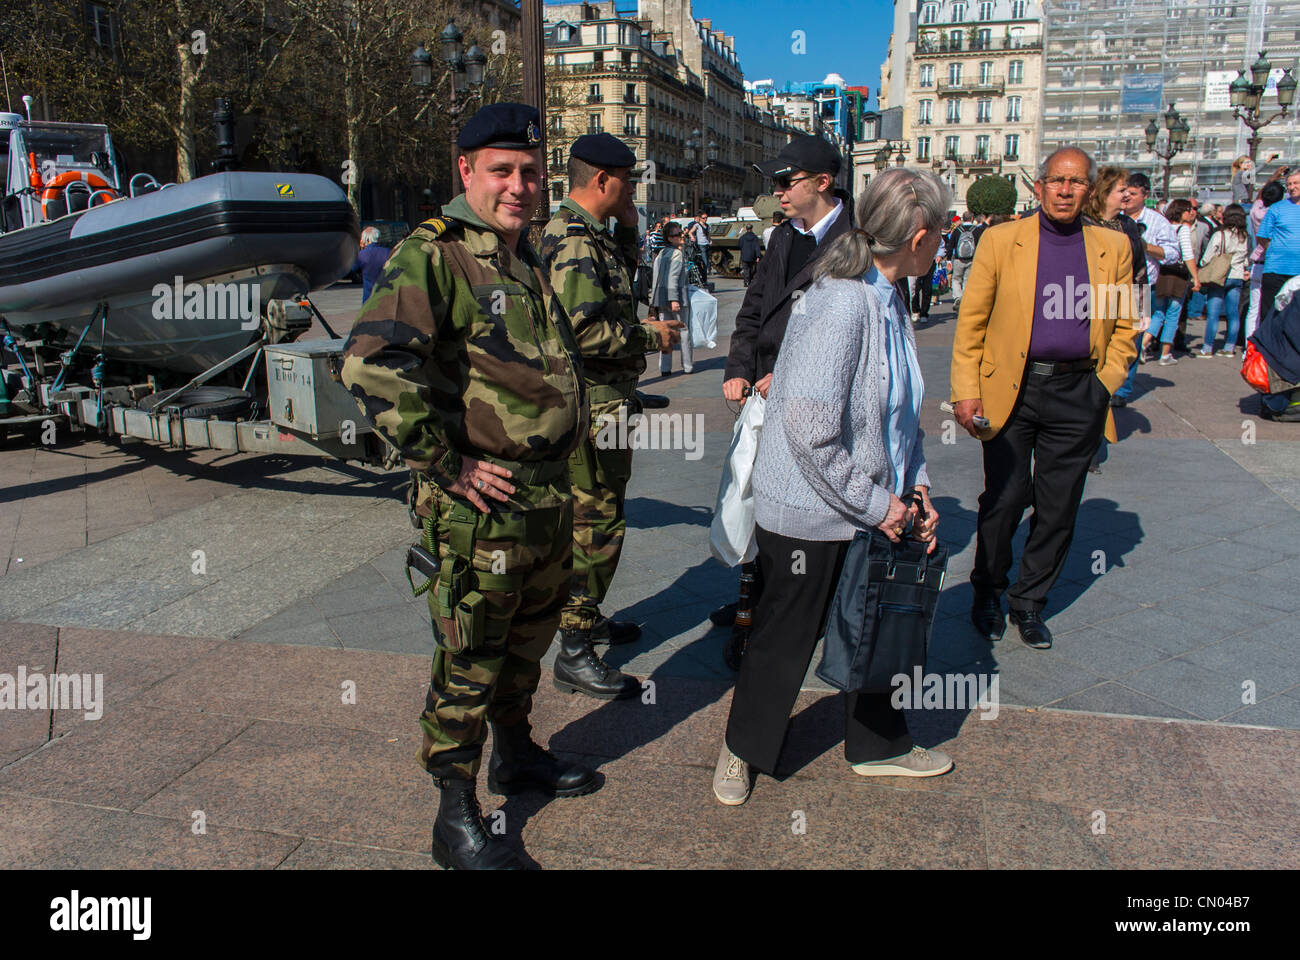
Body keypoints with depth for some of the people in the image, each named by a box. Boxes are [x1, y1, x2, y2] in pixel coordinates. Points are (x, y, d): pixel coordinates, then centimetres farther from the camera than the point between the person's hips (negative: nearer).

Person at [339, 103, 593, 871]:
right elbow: (372, 364, -27)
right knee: (468, 664, 4)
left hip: (550, 497, 8)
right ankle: (456, 818, 20)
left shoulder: (529, 262, 14)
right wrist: (444, 463, -22)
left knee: (528, 641, 23)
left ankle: (516, 753, 44)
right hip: (482, 503, -8)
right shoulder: (433, 255, -14)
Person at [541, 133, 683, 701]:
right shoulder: (574, 242, -19)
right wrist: (650, 336, -16)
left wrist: (627, 230, 15)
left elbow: (620, 283, 30)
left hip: (607, 401, 11)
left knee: (600, 518, 21)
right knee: (595, 525, -6)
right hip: (592, 404, -11)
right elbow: (584, 329, -28)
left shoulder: (590, 236, 14)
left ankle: (587, 616, 36)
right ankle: (574, 654, 2)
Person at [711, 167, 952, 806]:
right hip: (809, 514, -8)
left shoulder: (887, 299, 6)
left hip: (871, 511, 9)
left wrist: (916, 490, 5)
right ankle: (742, 750, 34)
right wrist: (874, 503, -19)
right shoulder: (840, 304, -25)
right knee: (784, 637, 10)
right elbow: (810, 430, -29)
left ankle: (877, 746, 42)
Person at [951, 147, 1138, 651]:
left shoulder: (1114, 247, 8)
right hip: (1010, 389, -2)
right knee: (1004, 499, 1)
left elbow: (1123, 326, 13)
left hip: (1078, 396, 2)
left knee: (1058, 508, 8)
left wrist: (1103, 387, 2)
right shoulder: (1001, 240, 1)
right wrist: (965, 392, -6)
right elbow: (971, 321, 0)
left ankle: (1028, 601, 26)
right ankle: (987, 591, 26)